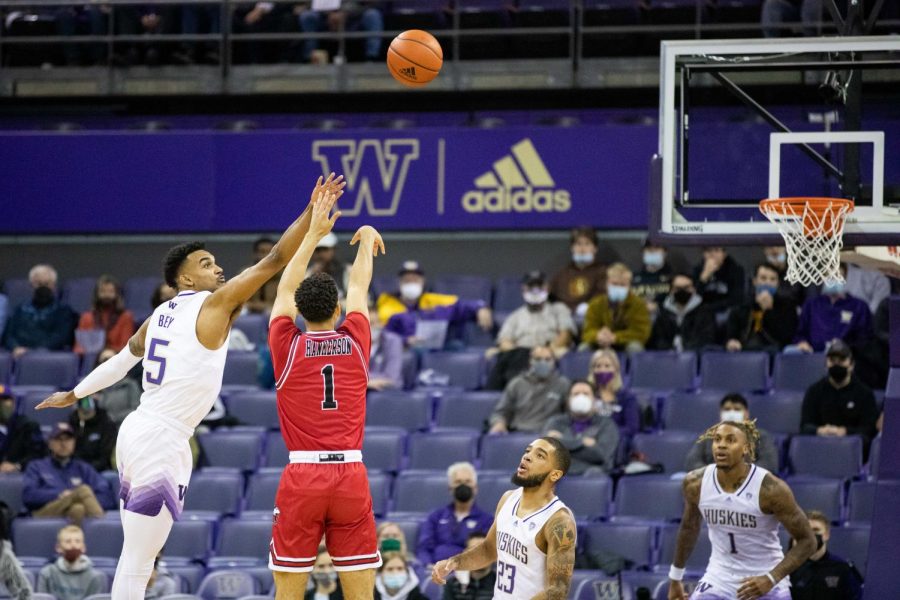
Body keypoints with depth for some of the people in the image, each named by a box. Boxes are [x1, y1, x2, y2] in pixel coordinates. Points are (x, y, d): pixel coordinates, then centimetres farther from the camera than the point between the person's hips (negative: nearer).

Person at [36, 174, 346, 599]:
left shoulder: (162, 314, 15)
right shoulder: (215, 304, -8)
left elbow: (122, 359, 28)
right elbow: (273, 262, -13)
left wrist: (74, 394, 41)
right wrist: (311, 213, -12)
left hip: (137, 432, 9)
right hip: (162, 441, -9)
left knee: (135, 557, 13)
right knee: (138, 562, -7)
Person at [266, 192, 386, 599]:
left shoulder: (287, 347, 1)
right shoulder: (355, 344, 4)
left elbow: (286, 290, 18)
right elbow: (359, 287, 23)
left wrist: (314, 233, 28)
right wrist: (367, 239, 40)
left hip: (301, 477, -1)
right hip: (350, 476, 1)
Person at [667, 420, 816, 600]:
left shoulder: (770, 489, -23)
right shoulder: (695, 483, -10)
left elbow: (807, 541, -16)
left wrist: (771, 579, -27)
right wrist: (675, 578, 19)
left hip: (764, 583, -3)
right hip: (719, 577, 3)